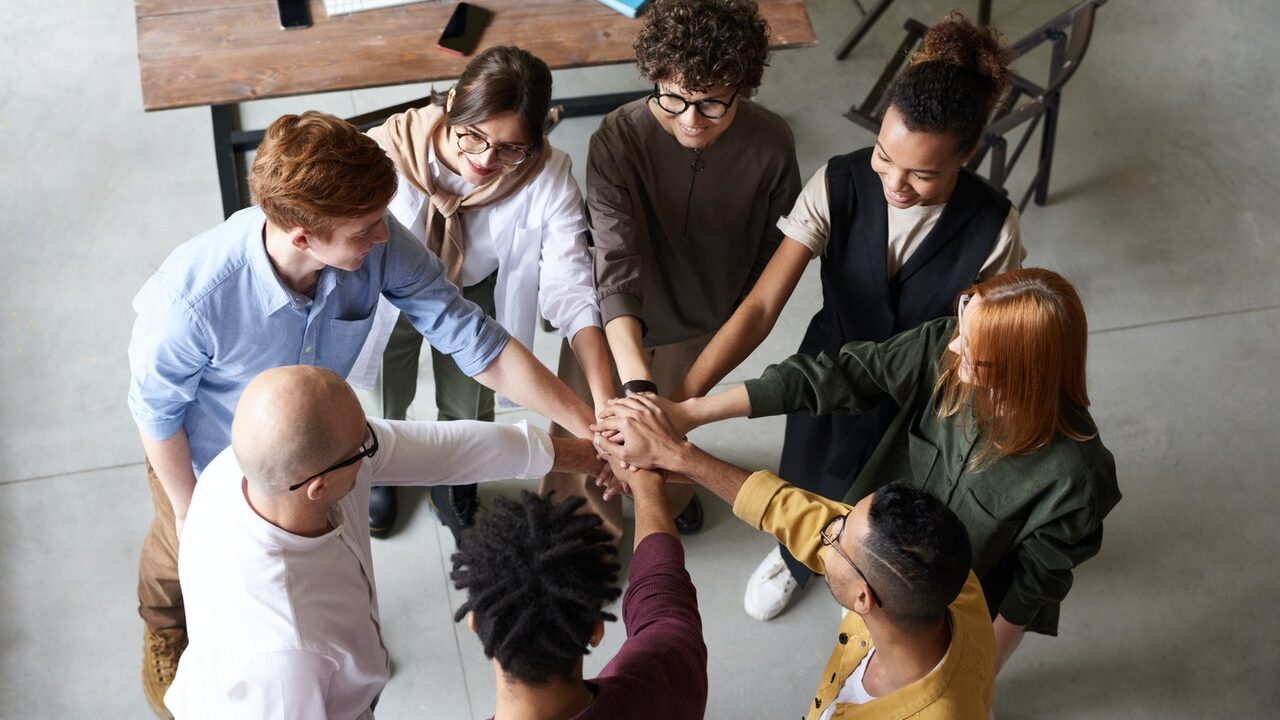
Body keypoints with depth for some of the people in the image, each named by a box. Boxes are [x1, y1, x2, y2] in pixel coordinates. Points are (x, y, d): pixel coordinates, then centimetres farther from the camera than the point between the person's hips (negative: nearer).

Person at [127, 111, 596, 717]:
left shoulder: (378, 245, -36)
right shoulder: (194, 296, -45)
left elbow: (476, 342, -28)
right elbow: (156, 409, -25)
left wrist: (590, 426, -31)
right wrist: (186, 510, -10)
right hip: (207, 452, -3)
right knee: (185, 553, 28)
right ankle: (164, 633, 64)